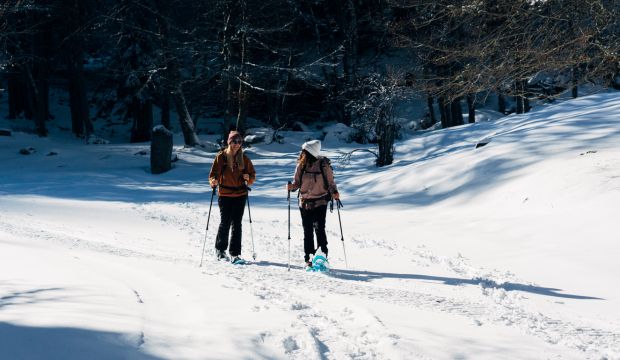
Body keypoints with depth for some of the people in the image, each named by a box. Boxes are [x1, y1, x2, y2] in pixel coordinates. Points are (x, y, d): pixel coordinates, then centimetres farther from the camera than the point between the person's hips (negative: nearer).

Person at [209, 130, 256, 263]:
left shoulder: (244, 158, 7)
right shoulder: (221, 156, -1)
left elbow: (252, 175, 12)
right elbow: (213, 173, -1)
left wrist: (248, 178, -9)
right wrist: (213, 181, -22)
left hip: (240, 195, 2)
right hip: (224, 195, -2)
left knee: (237, 224, 0)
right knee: (225, 223, -1)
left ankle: (234, 253, 3)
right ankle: (220, 249, 20)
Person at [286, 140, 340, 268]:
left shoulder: (323, 164, -8)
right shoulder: (301, 165, 0)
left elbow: (330, 181, 0)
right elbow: (297, 182, 7)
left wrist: (334, 192, -16)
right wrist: (291, 186, -14)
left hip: (320, 202, -3)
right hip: (305, 203, 3)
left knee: (319, 228, -9)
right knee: (308, 231, 5)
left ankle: (322, 256, 1)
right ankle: (308, 258, 13)